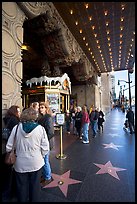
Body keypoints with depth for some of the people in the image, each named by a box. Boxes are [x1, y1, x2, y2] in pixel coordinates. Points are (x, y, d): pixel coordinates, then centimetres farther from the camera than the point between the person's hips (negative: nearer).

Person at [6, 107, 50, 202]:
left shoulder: (16, 128, -13)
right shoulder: (40, 128, -16)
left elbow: (9, 147, -7)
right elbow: (45, 148, -13)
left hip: (20, 164, 1)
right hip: (36, 163, -1)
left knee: (22, 186, 24)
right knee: (35, 186, 22)